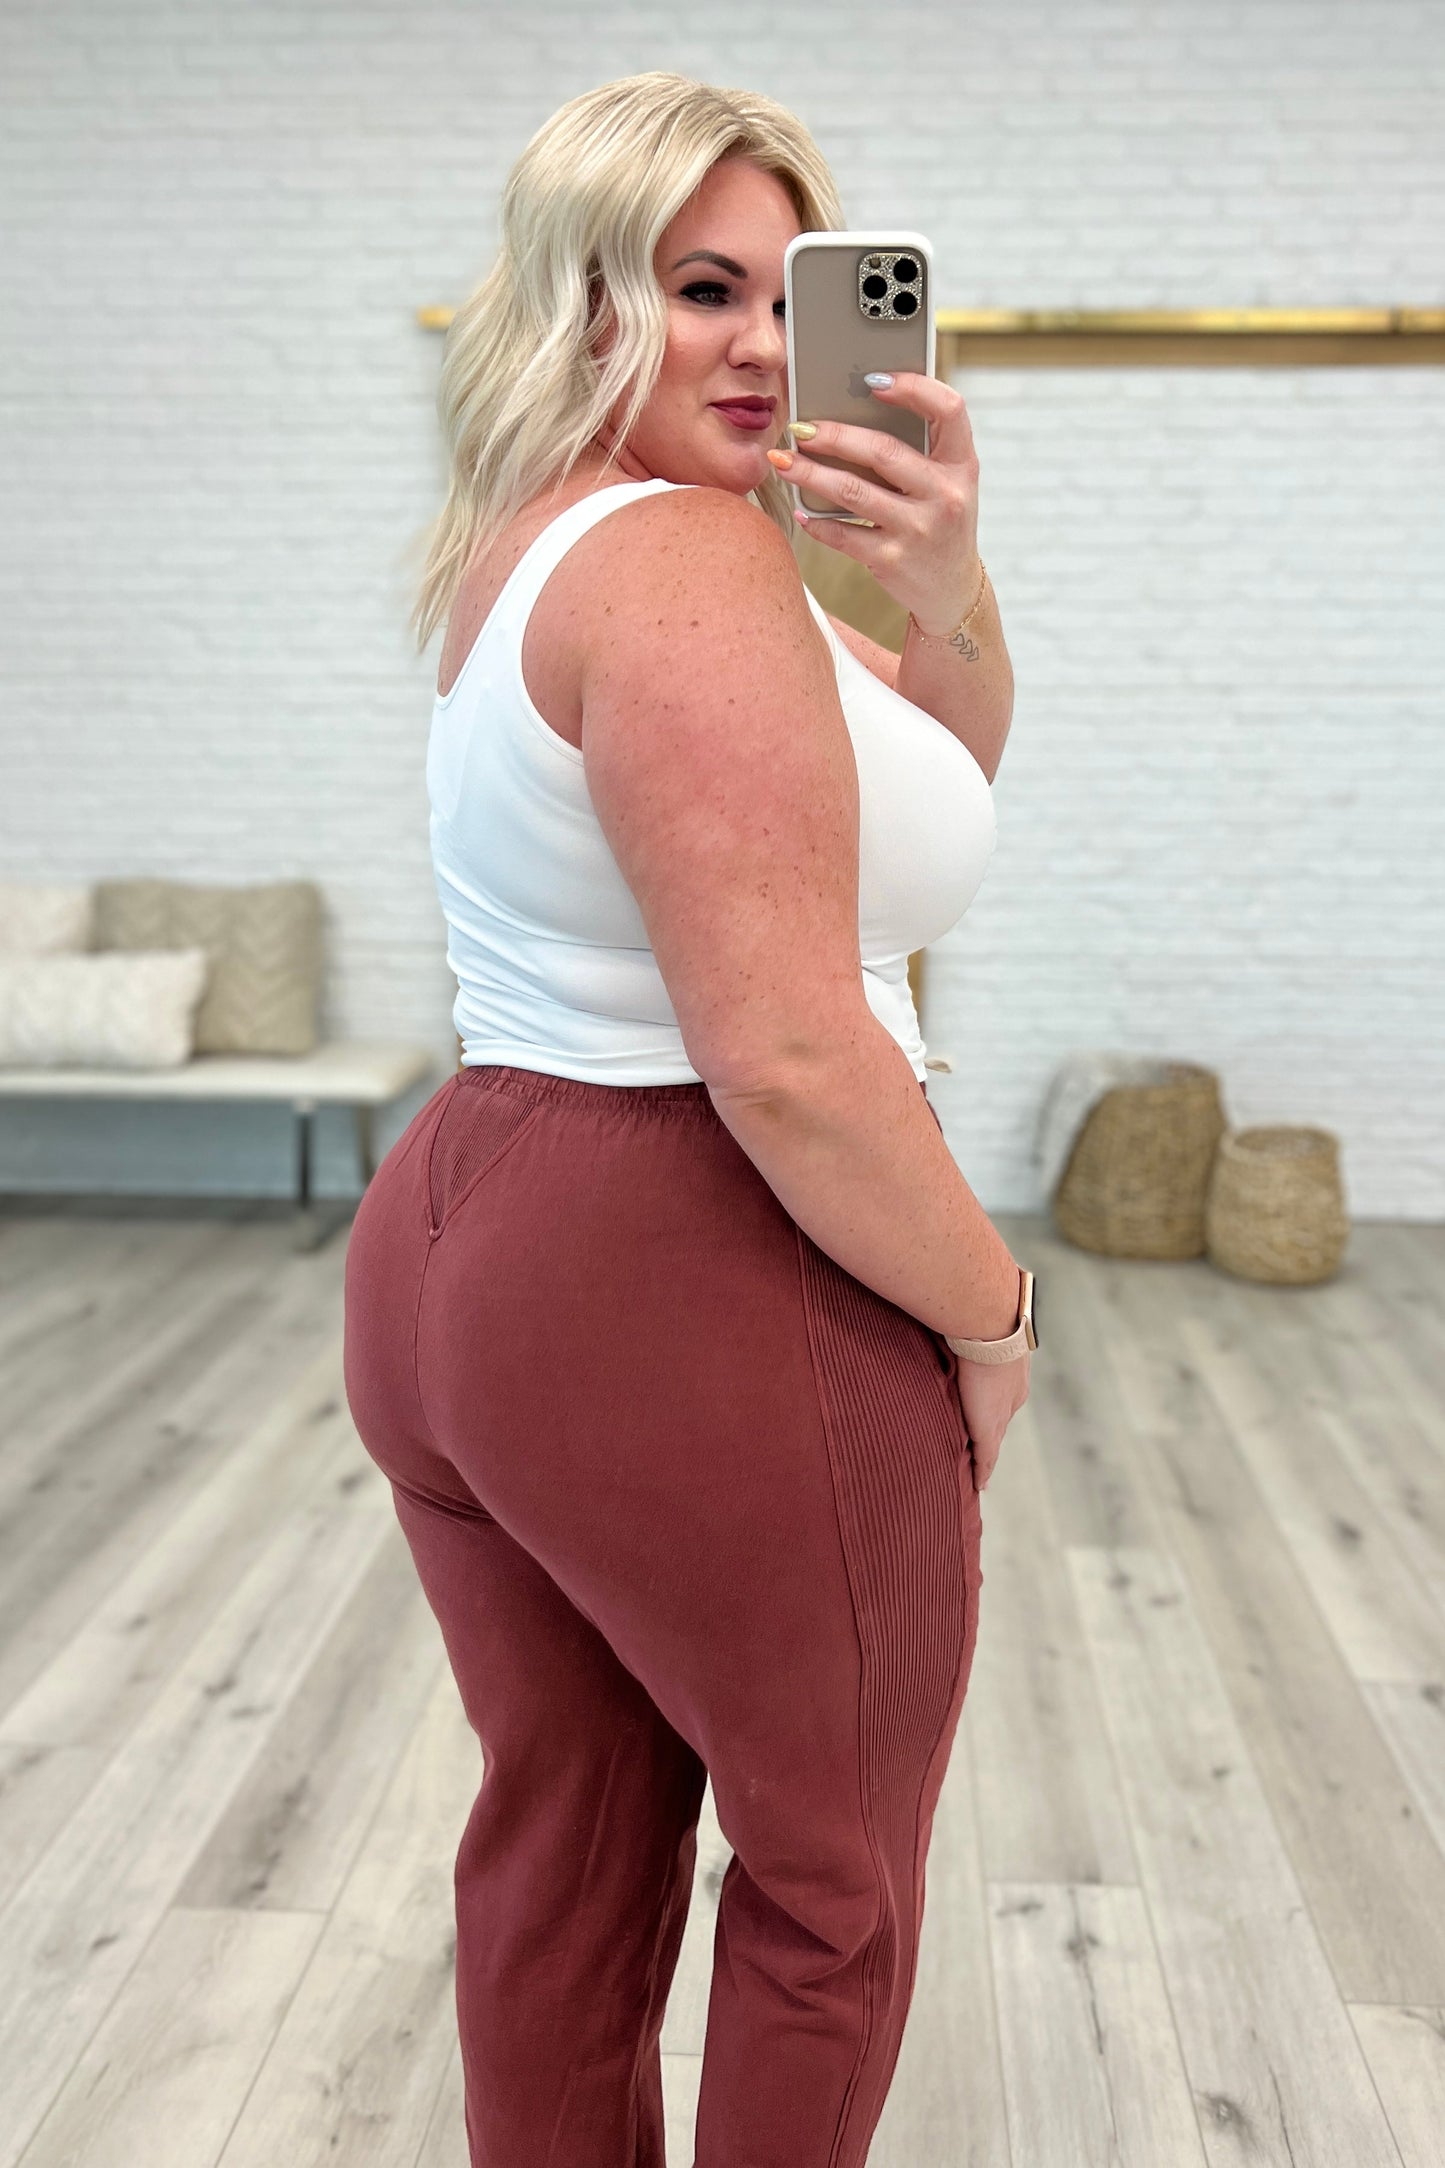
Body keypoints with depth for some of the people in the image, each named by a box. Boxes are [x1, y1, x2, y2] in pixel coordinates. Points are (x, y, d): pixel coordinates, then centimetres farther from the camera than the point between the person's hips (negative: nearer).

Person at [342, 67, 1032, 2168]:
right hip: (713, 1306, -9)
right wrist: (987, 1312, -10)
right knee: (834, 1871, 15)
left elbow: (935, 781, 16)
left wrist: (942, 583, -3)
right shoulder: (691, 556, -17)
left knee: (561, 1841, 22)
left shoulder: (529, 549, 14)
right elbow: (789, 1058, -25)